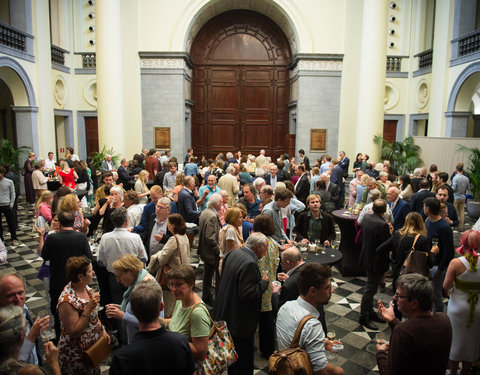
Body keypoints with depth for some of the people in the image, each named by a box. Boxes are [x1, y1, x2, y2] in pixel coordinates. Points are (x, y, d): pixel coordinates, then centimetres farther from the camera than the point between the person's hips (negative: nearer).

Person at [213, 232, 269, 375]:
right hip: (240, 322, -9)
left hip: (225, 315, 9)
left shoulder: (233, 254, 1)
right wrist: (263, 283, -15)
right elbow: (247, 294, -30)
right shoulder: (250, 264, -27)